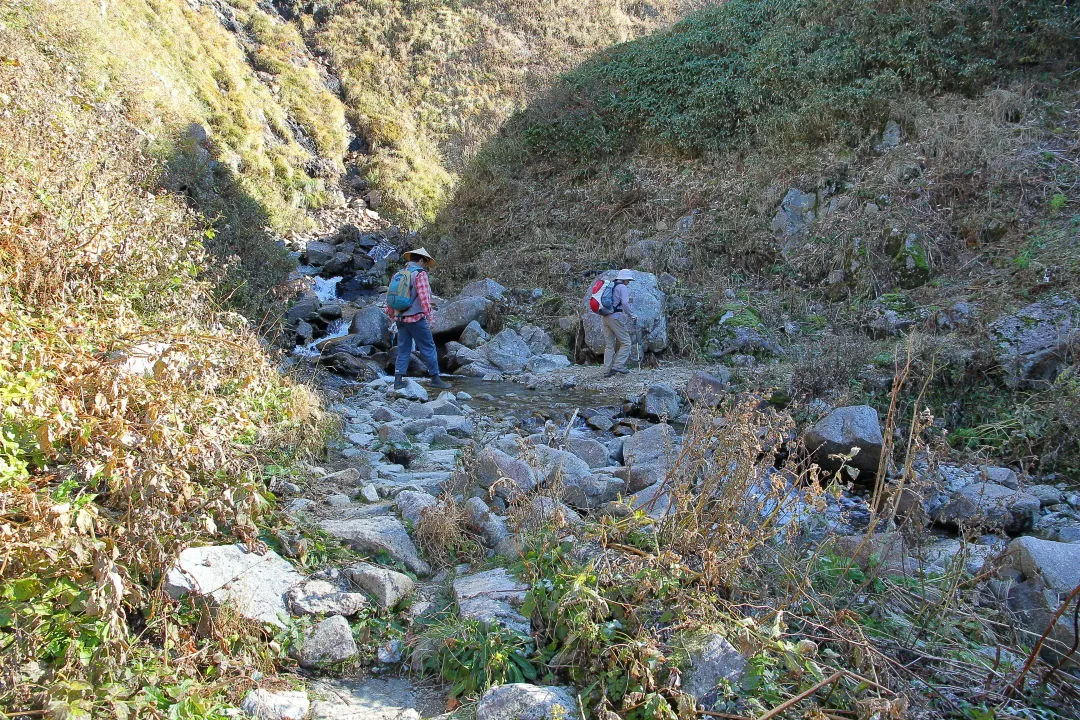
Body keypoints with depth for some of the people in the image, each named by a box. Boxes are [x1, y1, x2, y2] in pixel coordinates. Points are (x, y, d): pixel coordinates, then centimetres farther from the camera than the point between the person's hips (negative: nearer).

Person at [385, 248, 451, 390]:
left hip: (400, 318, 7)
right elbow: (424, 298, -16)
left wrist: (392, 316, 24)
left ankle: (398, 380, 6)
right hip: (416, 318, -7)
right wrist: (429, 317, -18)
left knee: (403, 350, 10)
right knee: (428, 348, 1)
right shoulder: (420, 274, -7)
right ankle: (435, 378, 5)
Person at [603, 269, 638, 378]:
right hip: (616, 317, -8)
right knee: (626, 343, 0)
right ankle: (618, 365, -9)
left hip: (605, 317, 8)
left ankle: (607, 370, 5)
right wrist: (632, 315, -5)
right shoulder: (623, 288, -4)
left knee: (609, 345, 9)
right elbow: (625, 303, -17)